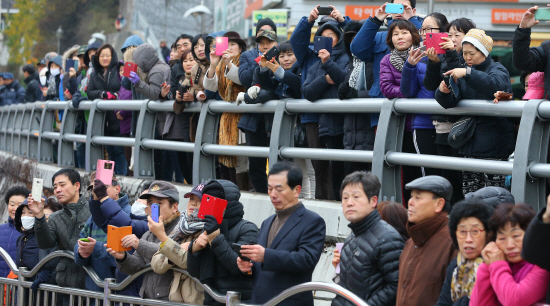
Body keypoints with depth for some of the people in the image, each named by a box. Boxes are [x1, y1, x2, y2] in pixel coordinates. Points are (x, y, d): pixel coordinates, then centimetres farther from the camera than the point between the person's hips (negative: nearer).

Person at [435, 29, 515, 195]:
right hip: (471, 143, 6)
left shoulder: (497, 69, -2)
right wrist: (443, 92, -14)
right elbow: (451, 103, 8)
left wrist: (468, 73, -34)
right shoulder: (463, 72, 17)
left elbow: (496, 84, -27)